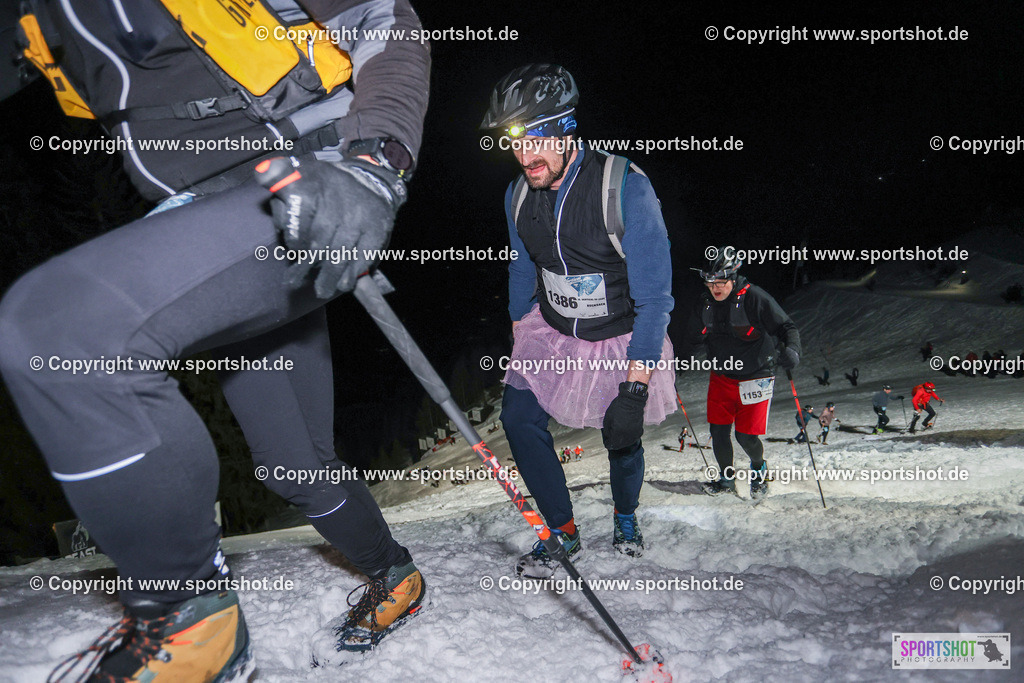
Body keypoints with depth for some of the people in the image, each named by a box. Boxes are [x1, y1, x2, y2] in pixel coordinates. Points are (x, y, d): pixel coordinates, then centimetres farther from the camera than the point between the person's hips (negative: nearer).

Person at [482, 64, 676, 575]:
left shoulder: (626, 188, -26)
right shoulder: (519, 194, -9)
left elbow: (653, 297, -24)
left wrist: (634, 390, -26)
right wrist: (519, 349, 11)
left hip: (622, 339, -4)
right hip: (552, 331, 4)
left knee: (622, 439, 8)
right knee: (518, 416, -12)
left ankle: (625, 518, 43)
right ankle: (563, 533, 7)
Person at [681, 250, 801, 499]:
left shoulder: (755, 298, -17)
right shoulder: (703, 304, -1)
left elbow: (787, 327, -15)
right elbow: (694, 339, 15)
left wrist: (791, 349, -34)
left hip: (755, 377, -4)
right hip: (721, 377, 5)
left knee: (746, 436, -3)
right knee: (718, 432, 3)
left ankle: (759, 468, 30)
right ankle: (726, 478, 27)